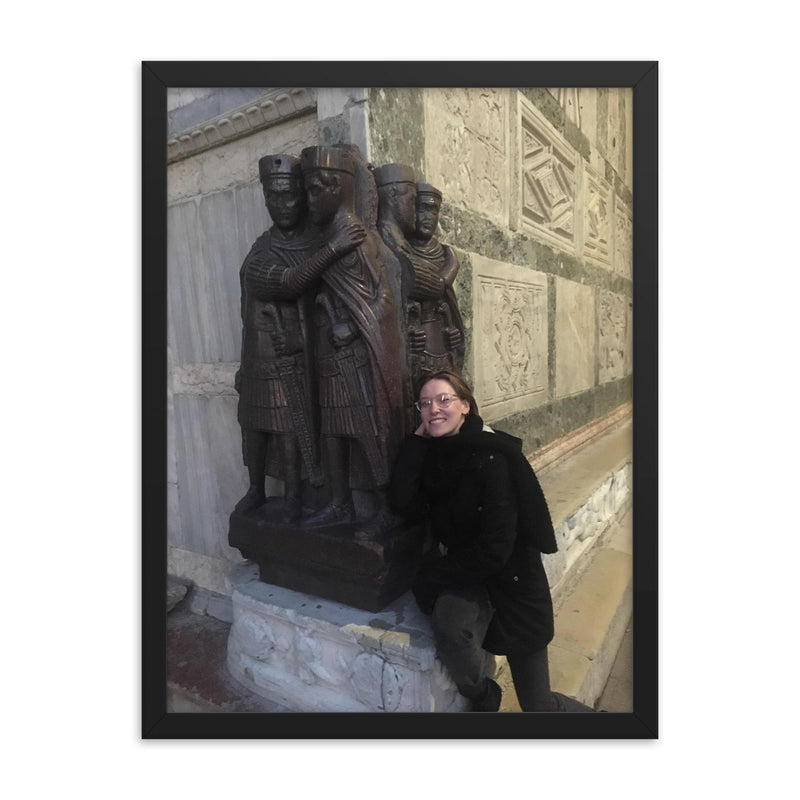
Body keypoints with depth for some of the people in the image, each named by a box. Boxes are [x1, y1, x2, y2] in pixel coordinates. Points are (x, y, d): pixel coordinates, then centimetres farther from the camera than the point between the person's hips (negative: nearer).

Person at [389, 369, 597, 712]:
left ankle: (583, 710, 38)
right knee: (449, 624, -29)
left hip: (509, 577, -4)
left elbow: (496, 548, -22)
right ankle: (483, 697, 4)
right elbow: (404, 505, -16)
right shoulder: (432, 454, -1)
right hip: (462, 573, 4)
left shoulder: (492, 456, -21)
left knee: (537, 704, 1)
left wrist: (431, 578, -15)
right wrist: (417, 439, -14)